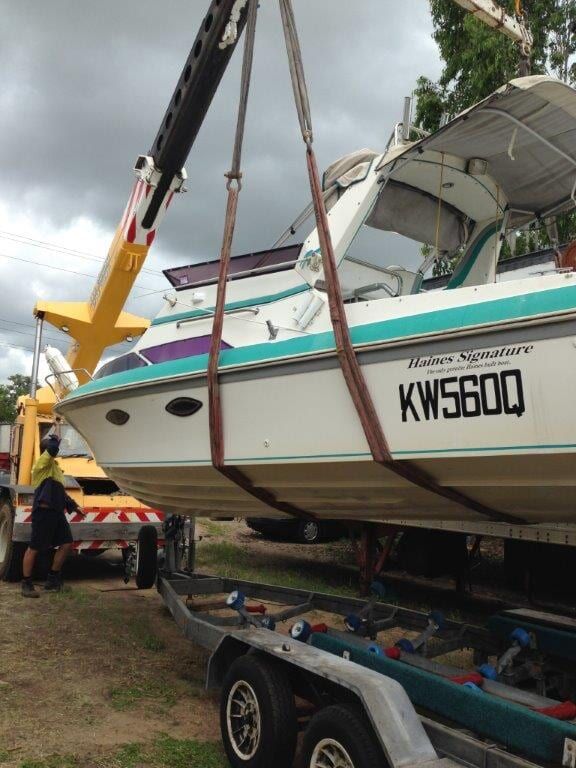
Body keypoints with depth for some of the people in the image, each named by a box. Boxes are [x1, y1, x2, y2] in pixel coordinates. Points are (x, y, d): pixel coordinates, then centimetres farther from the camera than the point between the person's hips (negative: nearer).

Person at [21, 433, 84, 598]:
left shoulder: (53, 465, 22)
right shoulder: (43, 462, -7)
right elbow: (52, 448, -29)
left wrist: (74, 506, 24)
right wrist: (55, 439, -7)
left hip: (57, 511, 9)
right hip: (44, 511, -9)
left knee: (66, 543, 8)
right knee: (34, 548, 0)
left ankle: (52, 579, 20)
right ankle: (26, 584, 10)